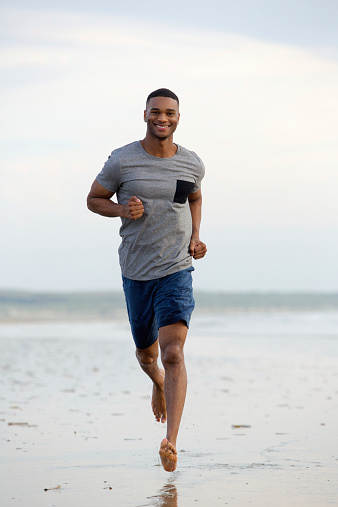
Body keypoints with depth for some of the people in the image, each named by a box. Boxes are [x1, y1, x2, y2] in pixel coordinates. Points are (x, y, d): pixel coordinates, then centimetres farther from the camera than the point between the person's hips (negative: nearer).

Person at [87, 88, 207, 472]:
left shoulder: (192, 164, 1)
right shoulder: (122, 161, -6)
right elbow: (94, 199, 6)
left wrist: (195, 237, 6)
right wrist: (122, 210, -15)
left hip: (177, 271, -1)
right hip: (136, 272, 1)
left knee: (173, 352, -20)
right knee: (147, 356, 18)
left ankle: (171, 442, -25)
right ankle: (158, 383, 56)